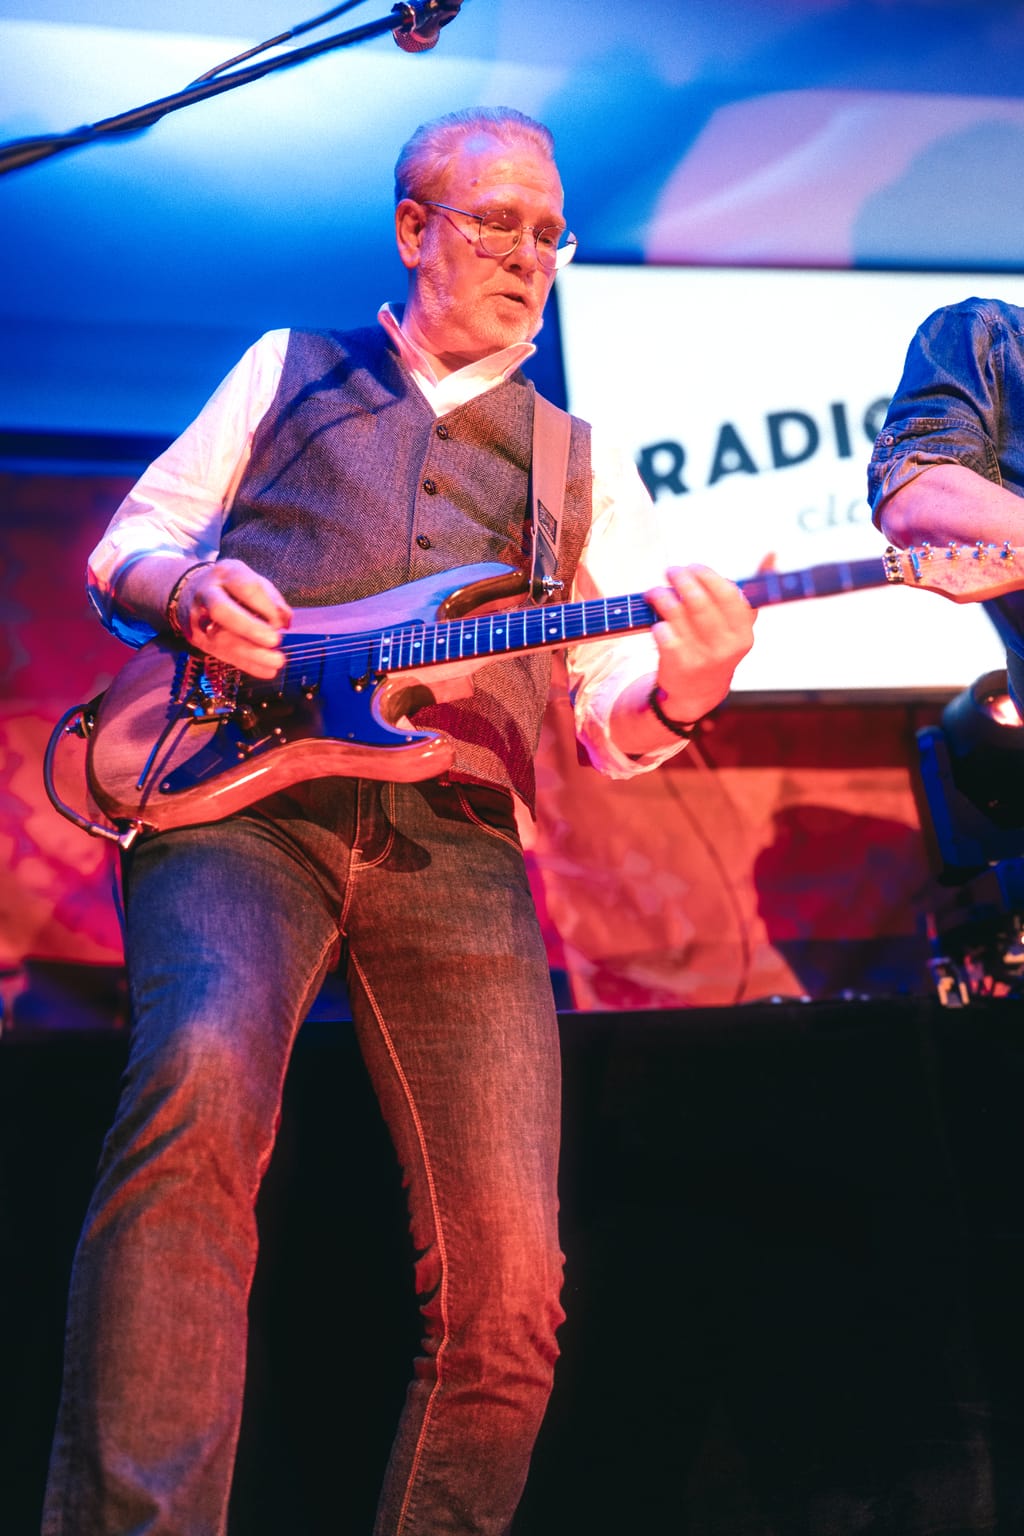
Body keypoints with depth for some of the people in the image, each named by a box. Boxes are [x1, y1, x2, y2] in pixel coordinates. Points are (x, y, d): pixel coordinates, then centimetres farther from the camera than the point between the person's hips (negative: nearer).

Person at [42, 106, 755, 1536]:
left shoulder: (587, 468, 24)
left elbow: (610, 719, 13)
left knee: (508, 1283, -10)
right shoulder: (289, 368, 22)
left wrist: (675, 694, -12)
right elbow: (125, 543, 22)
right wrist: (192, 589, -3)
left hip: (454, 838, 2)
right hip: (238, 790, -2)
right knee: (203, 1081, -34)